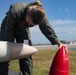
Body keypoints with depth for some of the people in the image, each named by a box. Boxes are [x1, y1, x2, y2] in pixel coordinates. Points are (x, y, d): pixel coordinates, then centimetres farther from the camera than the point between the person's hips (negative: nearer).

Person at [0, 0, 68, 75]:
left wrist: (58, 43, -24)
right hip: (8, 27, -2)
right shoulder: (15, 11, -40)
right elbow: (8, 30, -27)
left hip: (23, 30, 3)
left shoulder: (41, 15, -28)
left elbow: (48, 29, -15)